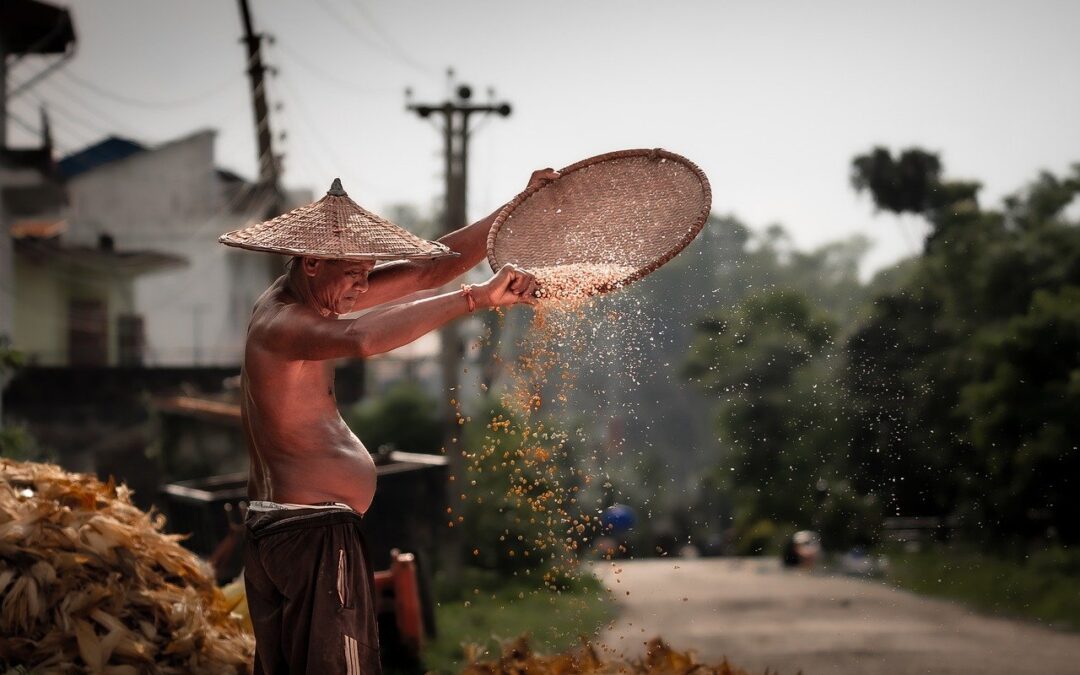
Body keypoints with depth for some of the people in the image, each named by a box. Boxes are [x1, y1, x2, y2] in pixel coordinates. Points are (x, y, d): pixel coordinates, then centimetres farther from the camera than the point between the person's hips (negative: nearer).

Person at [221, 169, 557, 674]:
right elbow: (362, 339, -40)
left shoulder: (311, 296, 11)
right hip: (315, 535, -11)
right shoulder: (282, 324, -18)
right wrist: (476, 298, -39)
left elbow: (428, 270, 10)